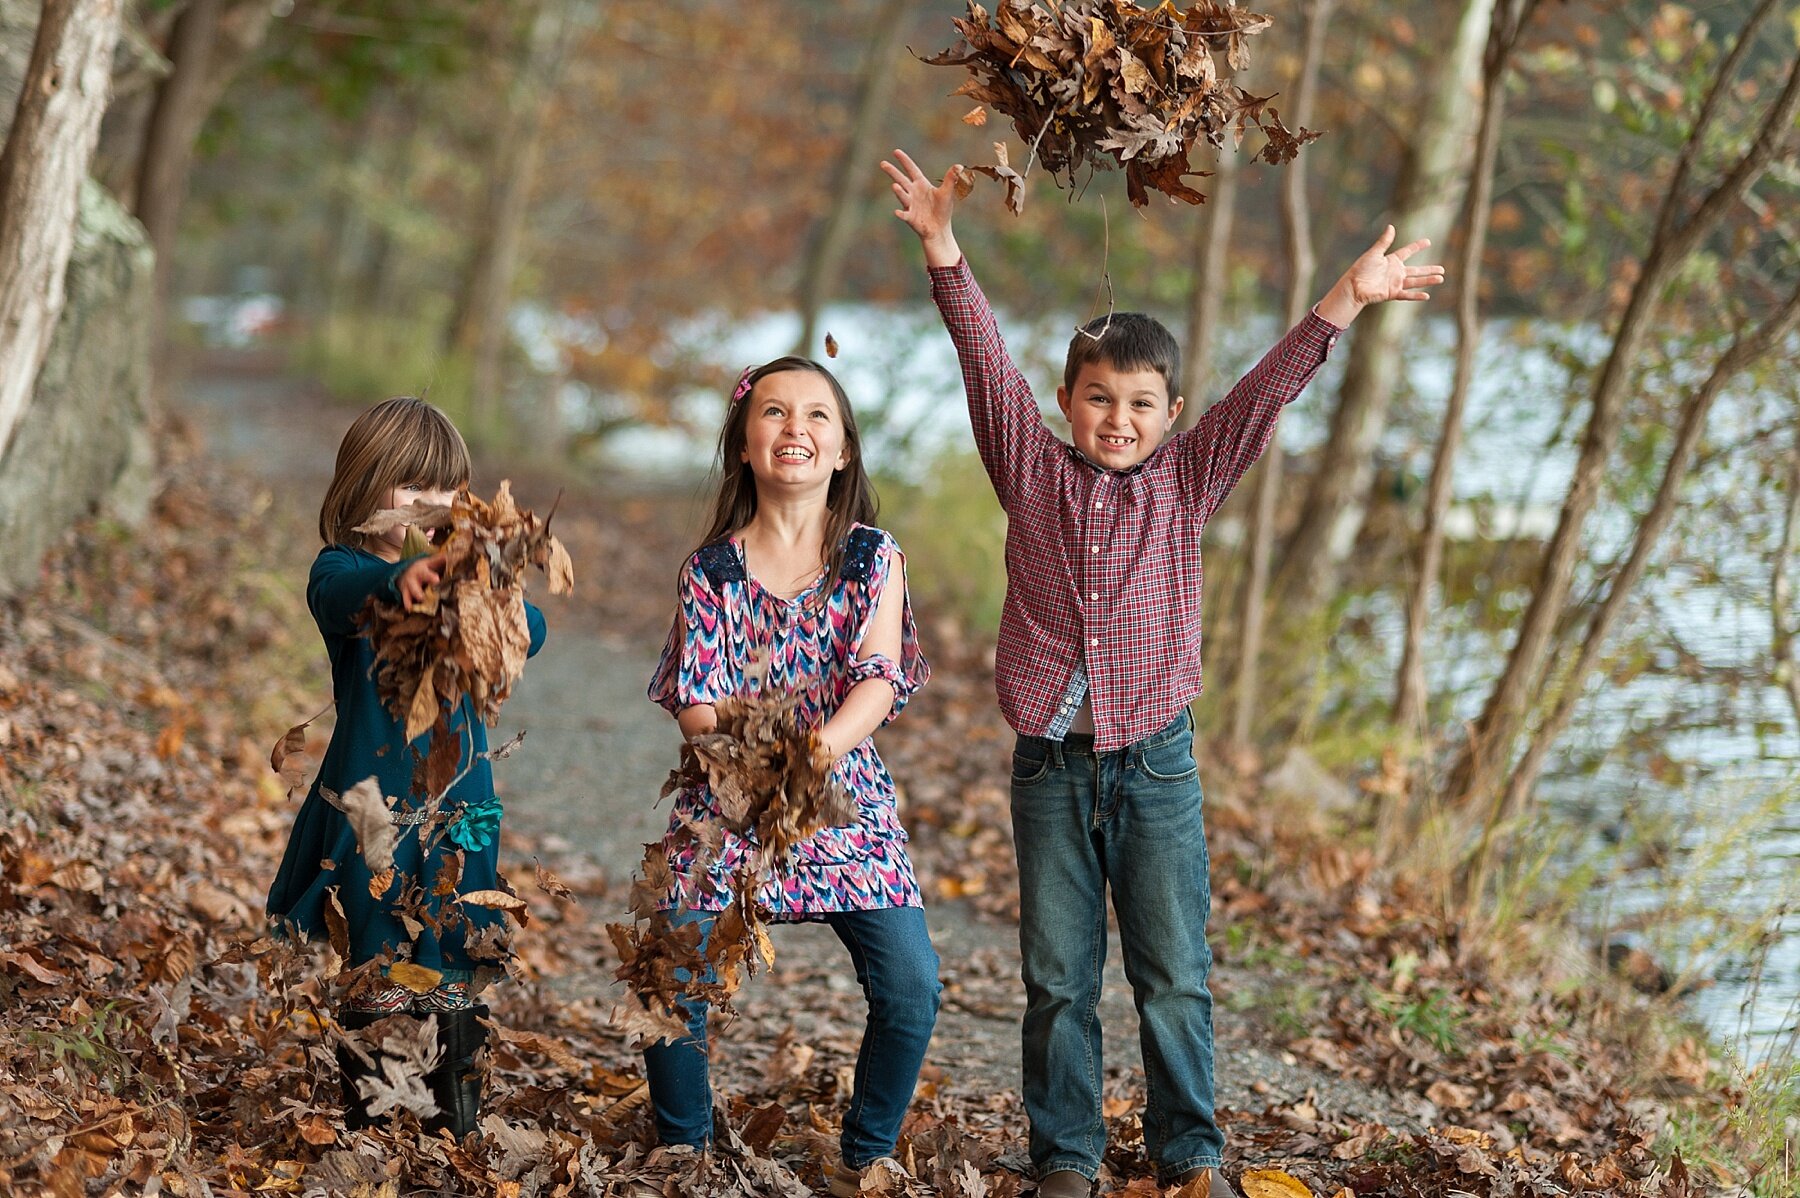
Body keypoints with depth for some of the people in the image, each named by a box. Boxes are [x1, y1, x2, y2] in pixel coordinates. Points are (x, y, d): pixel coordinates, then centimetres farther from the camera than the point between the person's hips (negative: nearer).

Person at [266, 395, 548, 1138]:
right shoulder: (342, 572, -6)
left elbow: (529, 632, -6)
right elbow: (347, 591, -31)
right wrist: (401, 578, -54)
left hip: (458, 808, 4)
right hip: (369, 807, -3)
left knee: (452, 978, 7)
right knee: (371, 978, 2)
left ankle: (458, 1124, 18)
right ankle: (363, 1123, 14)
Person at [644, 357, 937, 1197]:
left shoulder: (873, 558, 3)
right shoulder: (711, 569, 3)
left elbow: (880, 679, -8)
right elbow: (694, 704, -3)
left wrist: (823, 746, -26)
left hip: (844, 796, 0)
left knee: (911, 986, -13)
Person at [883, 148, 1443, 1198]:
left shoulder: (1187, 481, 4)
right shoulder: (1032, 472, 3)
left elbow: (1267, 391, -1)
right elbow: (987, 361, -3)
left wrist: (1348, 297, -7)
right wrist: (943, 245, -9)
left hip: (1157, 765, 0)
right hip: (1051, 766, 0)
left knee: (1176, 975, 6)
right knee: (1058, 978, 7)